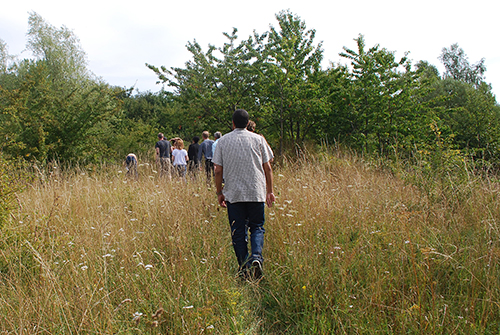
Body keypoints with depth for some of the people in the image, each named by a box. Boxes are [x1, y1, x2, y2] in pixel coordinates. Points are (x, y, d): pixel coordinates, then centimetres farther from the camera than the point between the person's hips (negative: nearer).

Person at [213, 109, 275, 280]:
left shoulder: (223, 141, 3)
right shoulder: (258, 139, 2)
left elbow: (218, 171, 1)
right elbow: (267, 168, 2)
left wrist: (219, 192, 10)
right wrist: (269, 191, 10)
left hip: (233, 194, 0)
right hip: (256, 192, 0)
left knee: (238, 232, 7)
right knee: (257, 227, 10)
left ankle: (244, 268, 8)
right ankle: (256, 256, -14)